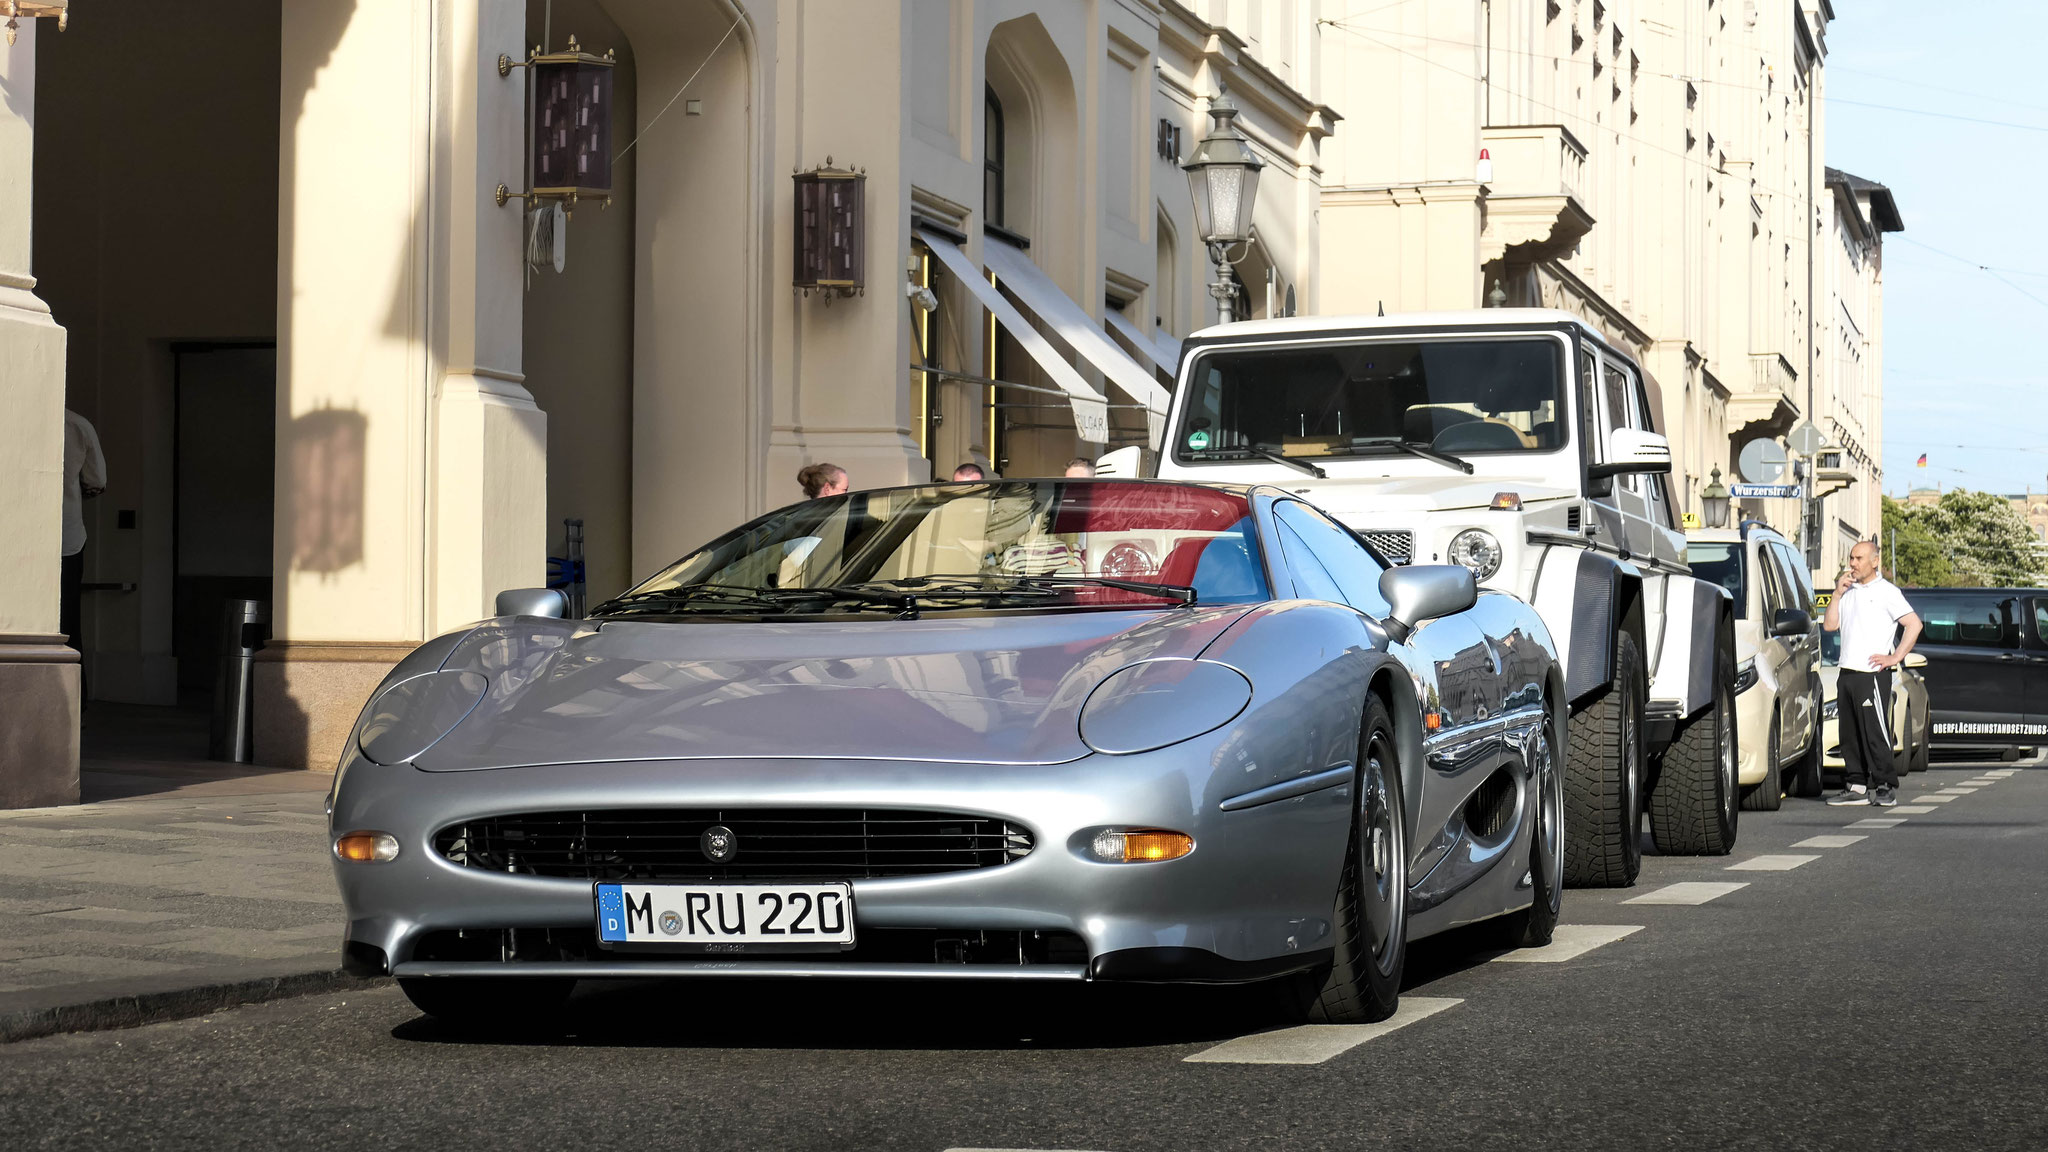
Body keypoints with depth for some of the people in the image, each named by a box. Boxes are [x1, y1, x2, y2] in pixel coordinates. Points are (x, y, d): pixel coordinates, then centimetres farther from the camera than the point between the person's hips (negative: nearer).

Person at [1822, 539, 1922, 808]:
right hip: (1847, 673, 7)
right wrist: (1837, 594, 3)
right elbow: (1829, 625, 13)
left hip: (1873, 674, -7)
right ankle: (1856, 786, 11)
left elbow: (1914, 625, -9)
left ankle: (1885, 787, -5)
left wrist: (1895, 657, -13)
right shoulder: (1848, 591, 18)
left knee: (1875, 733, -9)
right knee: (1850, 734, 7)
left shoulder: (1886, 591, -3)